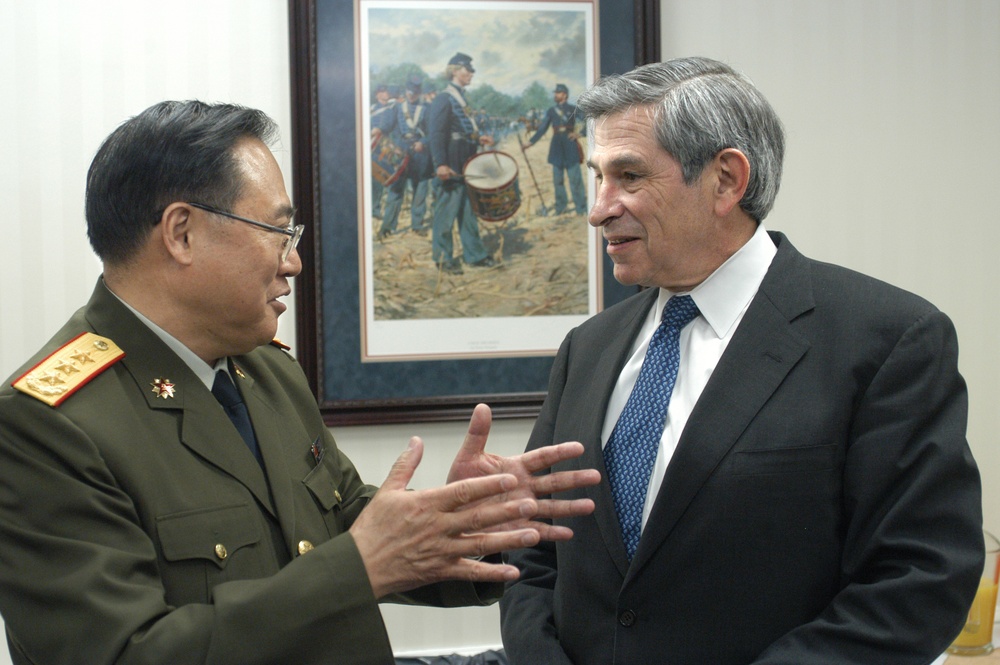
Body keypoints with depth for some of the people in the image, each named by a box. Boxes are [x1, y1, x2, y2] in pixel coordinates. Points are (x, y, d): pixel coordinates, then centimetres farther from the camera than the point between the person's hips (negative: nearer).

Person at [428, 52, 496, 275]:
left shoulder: (461, 97, 17)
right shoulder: (444, 98, -11)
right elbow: (437, 133, -18)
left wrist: (479, 138, 8)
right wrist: (440, 164, -26)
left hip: (466, 164, 9)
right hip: (452, 167, -9)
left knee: (469, 209, 14)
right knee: (447, 209, -2)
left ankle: (475, 254, 21)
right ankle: (443, 258, 6)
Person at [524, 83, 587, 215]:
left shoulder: (573, 109, 2)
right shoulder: (551, 111, 11)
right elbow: (542, 129, 10)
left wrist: (580, 134, -8)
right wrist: (531, 142, 2)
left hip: (570, 146, -4)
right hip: (557, 147, 4)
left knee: (575, 178, -7)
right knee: (557, 179, 5)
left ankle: (581, 209, -3)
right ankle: (560, 208, 13)